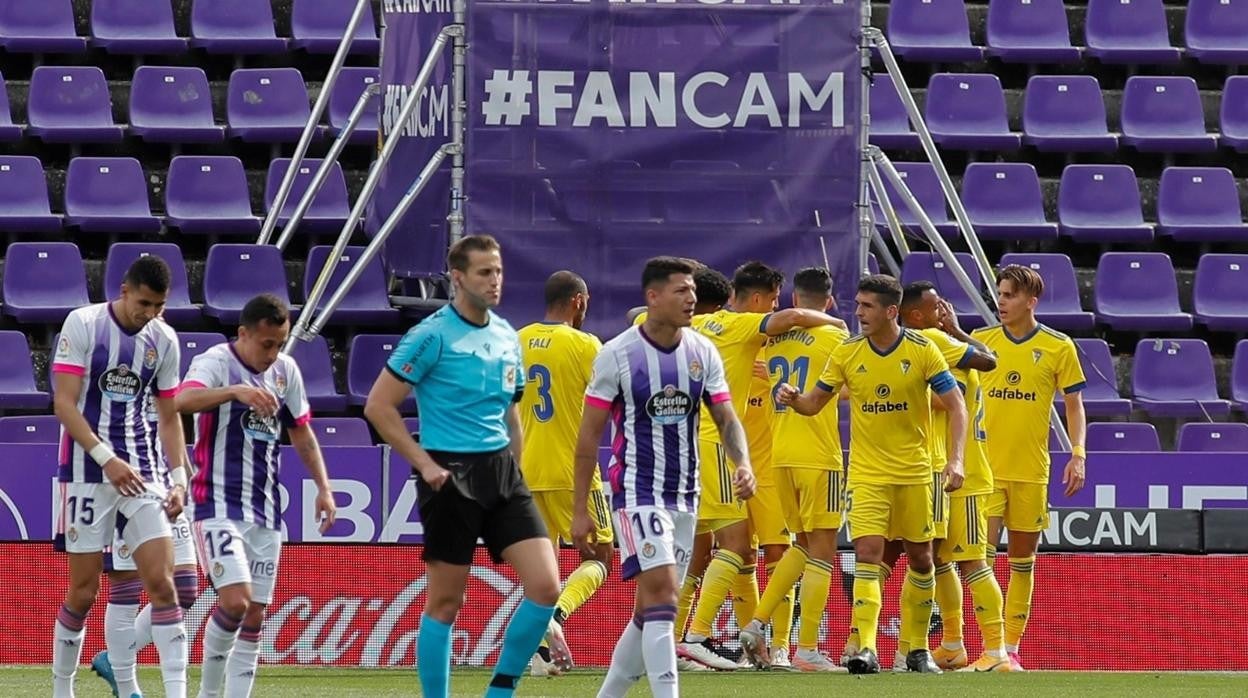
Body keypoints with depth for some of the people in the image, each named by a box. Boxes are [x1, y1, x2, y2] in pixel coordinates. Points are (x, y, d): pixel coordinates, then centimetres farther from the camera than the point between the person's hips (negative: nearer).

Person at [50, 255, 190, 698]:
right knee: (84, 591, 0)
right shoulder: (83, 324, -6)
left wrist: (179, 476, 4)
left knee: (161, 582, -8)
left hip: (142, 472, 4)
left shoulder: (163, 340, 7)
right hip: (87, 472, -4)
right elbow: (64, 404, -11)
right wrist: (106, 459, -20)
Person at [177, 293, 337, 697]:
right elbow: (184, 400, -33)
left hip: (266, 510, 7)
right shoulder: (216, 362, -11)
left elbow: (301, 432, 22)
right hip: (218, 505, -6)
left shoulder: (286, 371, 9)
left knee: (256, 614, 4)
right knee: (236, 601, -18)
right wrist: (236, 391, -48)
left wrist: (323, 486, 14)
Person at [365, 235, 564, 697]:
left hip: (502, 470, 6)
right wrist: (424, 464, -11)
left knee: (545, 586, -6)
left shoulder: (506, 337, 12)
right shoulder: (433, 335, -8)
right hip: (451, 476, -6)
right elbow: (378, 406, -9)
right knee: (445, 602, 0)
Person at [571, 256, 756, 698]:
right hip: (637, 491, -6)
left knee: (652, 609, 10)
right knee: (661, 591, -19)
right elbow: (589, 436, -5)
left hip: (684, 495, 6)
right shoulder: (616, 355, -9)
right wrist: (580, 510, -5)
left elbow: (725, 418, 6)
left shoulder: (703, 353, 4)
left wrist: (742, 463, -16)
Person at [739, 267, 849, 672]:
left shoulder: (772, 340, 8)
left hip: (781, 456, 6)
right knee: (821, 551, -1)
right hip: (820, 456, -6)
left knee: (804, 544, 20)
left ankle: (757, 624, 9)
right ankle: (807, 650, -6)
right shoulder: (834, 338, -7)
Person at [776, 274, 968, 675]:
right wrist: (793, 399, -19)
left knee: (920, 557, 10)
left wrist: (955, 459, -18)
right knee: (867, 554, -15)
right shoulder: (847, 353, -2)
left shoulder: (922, 351, -8)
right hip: (866, 473, 0)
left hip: (914, 472, 0)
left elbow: (956, 405, -7)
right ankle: (866, 650, -21)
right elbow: (814, 402, 5)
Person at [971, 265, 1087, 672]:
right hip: (985, 467, 0)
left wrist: (1078, 454, -7)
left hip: (1031, 470, 0)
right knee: (982, 555, -11)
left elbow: (1074, 405, 4)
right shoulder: (980, 341, 4)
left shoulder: (1058, 347, 1)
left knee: (1023, 561, 6)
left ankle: (1011, 648, 13)